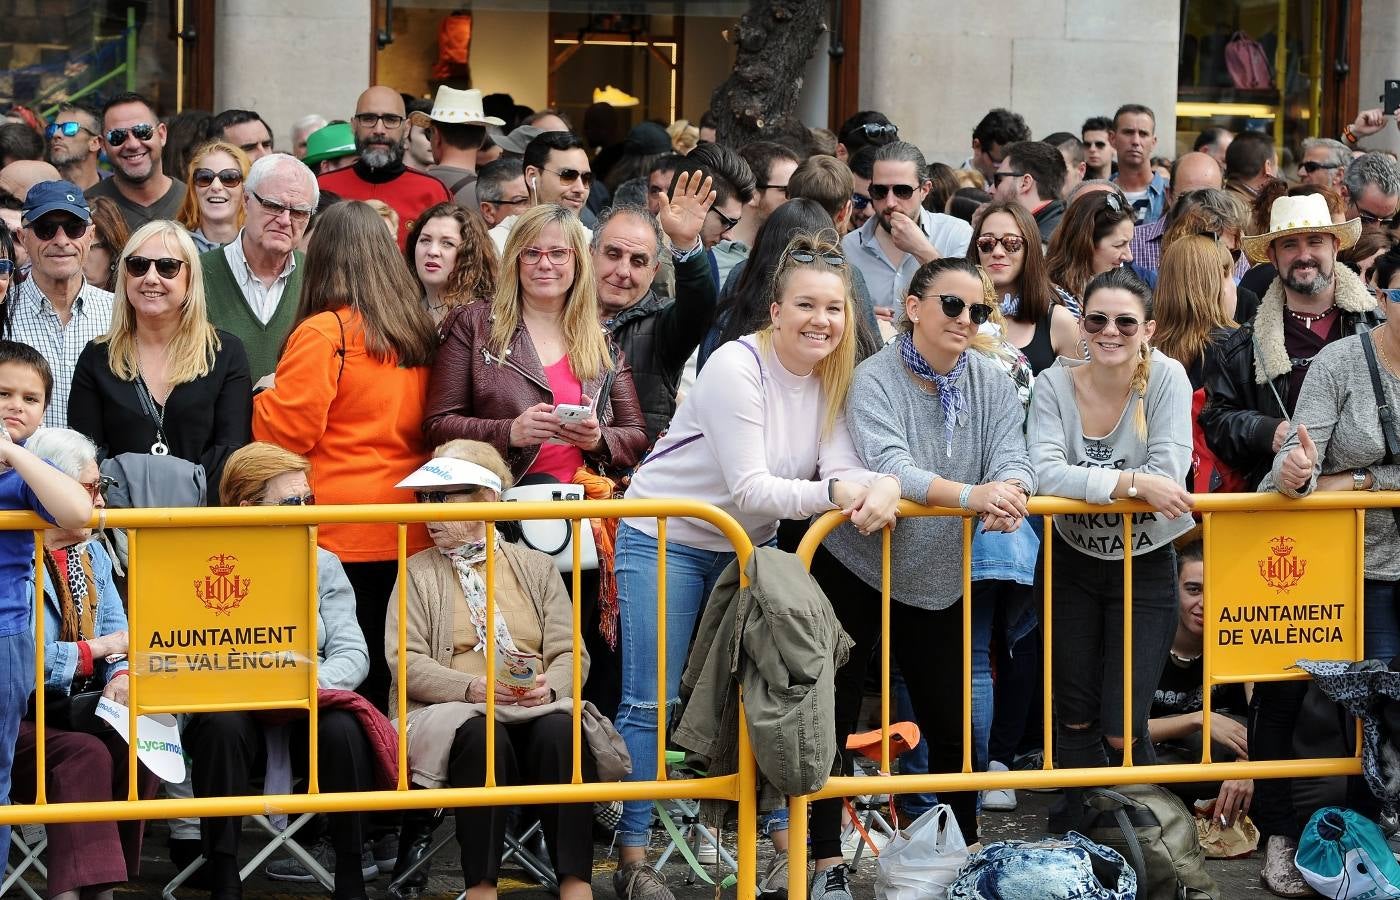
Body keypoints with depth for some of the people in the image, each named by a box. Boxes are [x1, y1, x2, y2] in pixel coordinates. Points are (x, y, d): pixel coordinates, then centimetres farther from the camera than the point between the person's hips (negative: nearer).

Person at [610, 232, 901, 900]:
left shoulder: (832, 379, -2)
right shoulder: (736, 368, -22)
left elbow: (841, 469, -13)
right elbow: (749, 489, -27)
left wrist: (881, 487, -36)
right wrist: (836, 493, -38)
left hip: (747, 545, 6)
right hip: (664, 538, -6)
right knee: (650, 703, -5)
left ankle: (785, 844, 13)